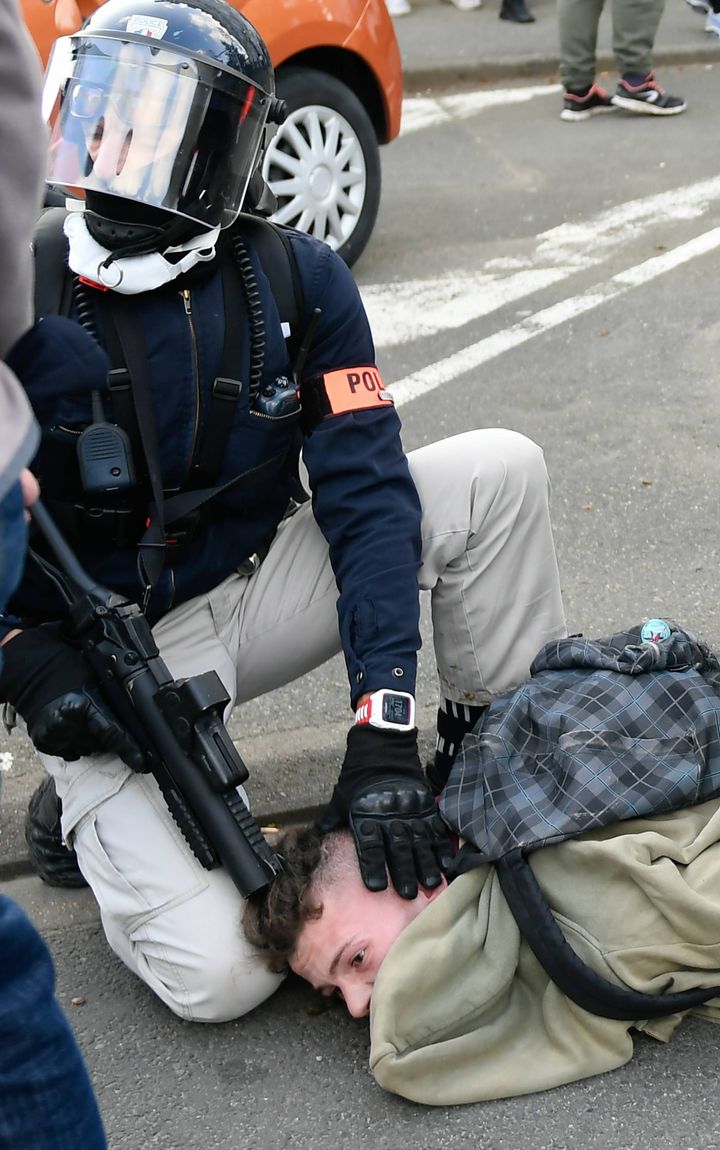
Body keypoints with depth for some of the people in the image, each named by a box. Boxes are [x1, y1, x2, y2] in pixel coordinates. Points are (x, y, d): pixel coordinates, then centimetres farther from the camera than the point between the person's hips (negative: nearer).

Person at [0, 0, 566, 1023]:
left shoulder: (300, 282, -8)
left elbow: (365, 493, -14)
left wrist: (382, 726, -24)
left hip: (256, 586, 4)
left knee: (498, 472, -13)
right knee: (219, 973, -20)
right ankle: (92, 814, 10)